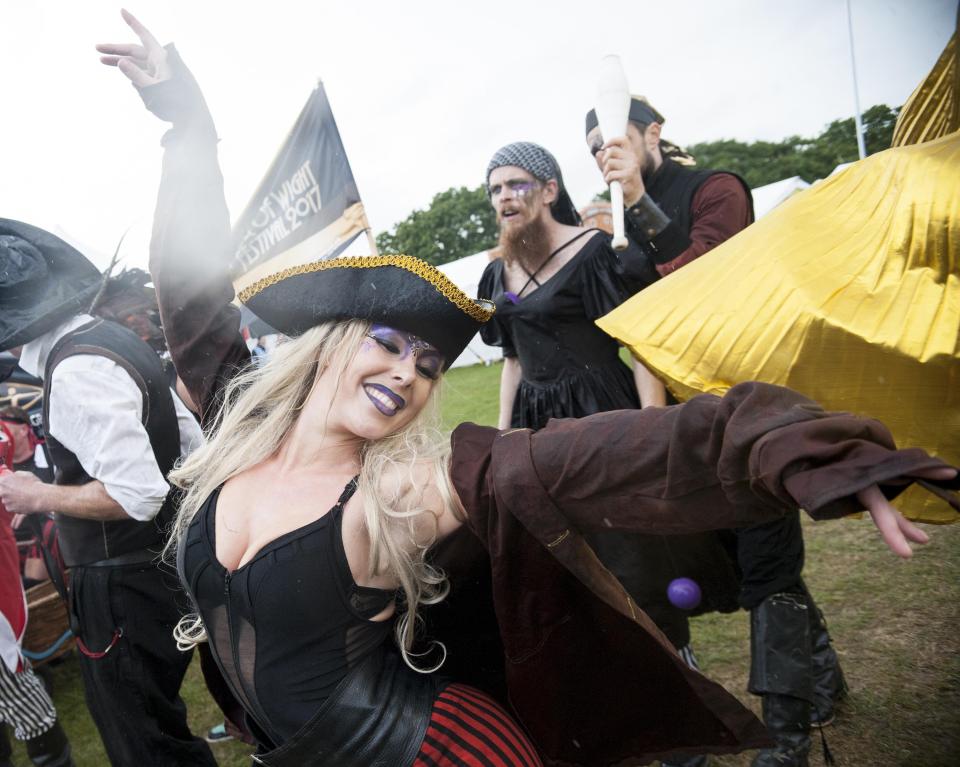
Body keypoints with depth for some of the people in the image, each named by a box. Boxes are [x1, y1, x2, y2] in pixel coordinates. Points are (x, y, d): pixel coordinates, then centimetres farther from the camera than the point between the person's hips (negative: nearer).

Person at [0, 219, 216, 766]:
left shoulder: (76, 372, -23)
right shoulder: (116, 340, 7)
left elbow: (137, 495, -28)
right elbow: (193, 445, 11)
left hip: (123, 592, -9)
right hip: (161, 567, 9)